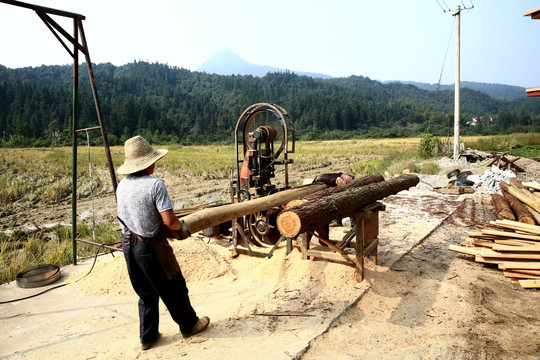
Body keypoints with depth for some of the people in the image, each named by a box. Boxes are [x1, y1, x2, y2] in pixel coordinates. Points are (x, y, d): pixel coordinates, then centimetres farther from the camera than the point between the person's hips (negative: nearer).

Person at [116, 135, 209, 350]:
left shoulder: (122, 186, 1)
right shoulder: (155, 184, -19)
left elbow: (126, 216, 12)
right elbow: (169, 221, -23)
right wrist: (180, 228, -1)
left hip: (128, 245, 7)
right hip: (151, 246, -6)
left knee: (146, 294, 21)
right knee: (174, 289, 14)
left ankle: (147, 336, 32)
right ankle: (189, 325, 32)